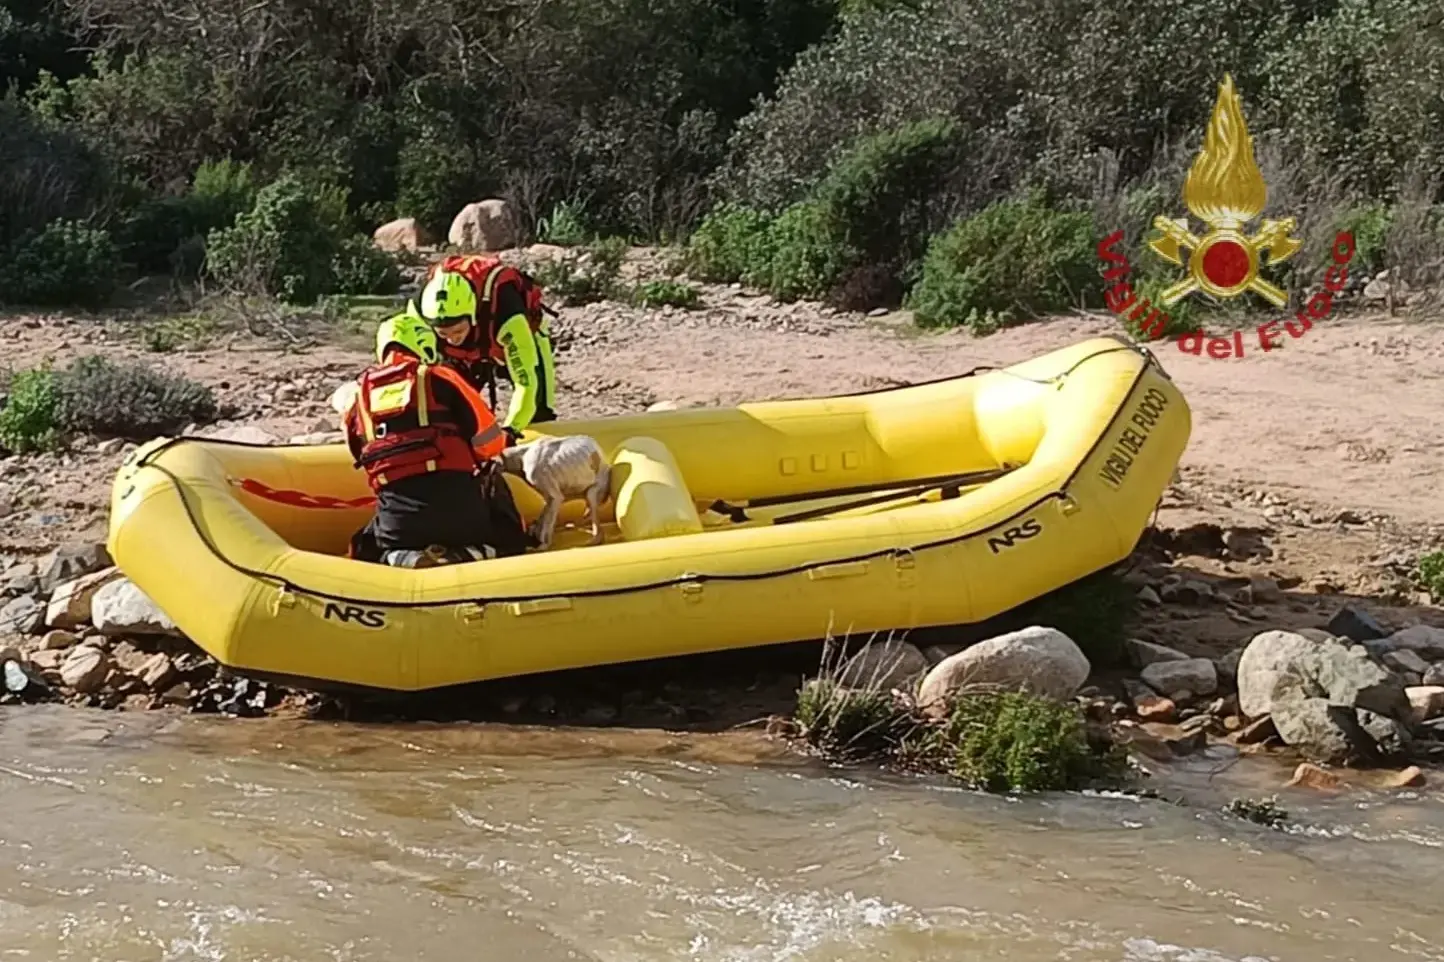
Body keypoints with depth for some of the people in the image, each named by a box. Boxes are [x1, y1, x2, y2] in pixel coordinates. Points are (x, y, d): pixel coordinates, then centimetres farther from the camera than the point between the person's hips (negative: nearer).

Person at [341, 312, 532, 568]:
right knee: (508, 546, 24)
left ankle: (402, 560, -3)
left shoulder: (359, 394, 15)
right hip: (457, 503, -2)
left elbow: (360, 454, 26)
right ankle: (466, 557, -8)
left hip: (397, 516, 2)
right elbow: (490, 441, 3)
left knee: (366, 553, 31)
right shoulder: (438, 378, 5)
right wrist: (464, 456, 26)